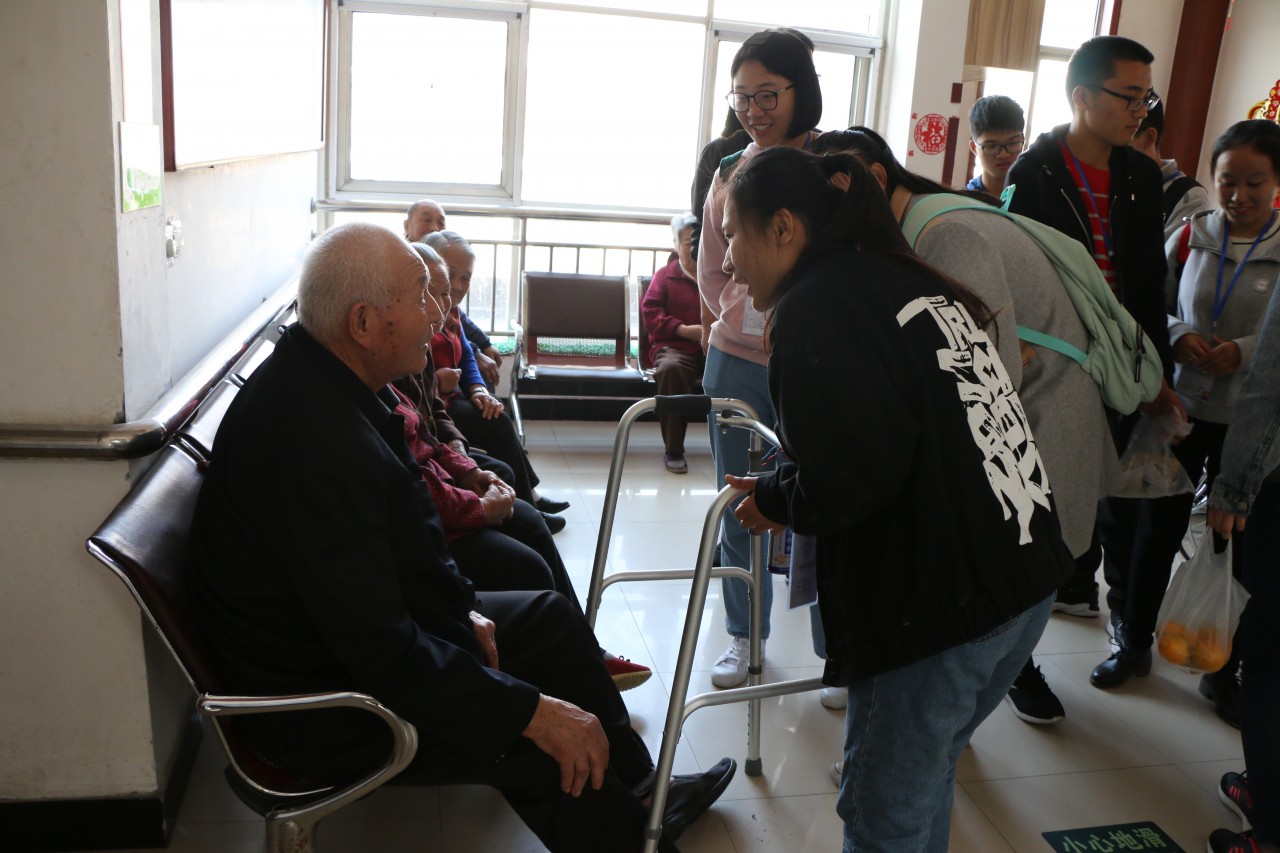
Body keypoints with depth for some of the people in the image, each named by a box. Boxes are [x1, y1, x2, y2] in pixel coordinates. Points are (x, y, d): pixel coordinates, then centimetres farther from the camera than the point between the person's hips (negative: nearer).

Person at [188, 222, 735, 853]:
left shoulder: (318, 374, -3)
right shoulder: (315, 443, -34)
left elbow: (403, 523, 11)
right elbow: (382, 651, -32)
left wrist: (462, 608, 5)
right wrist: (531, 711, -26)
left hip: (362, 623, 10)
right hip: (322, 703, -10)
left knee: (553, 620, 13)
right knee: (550, 748, -16)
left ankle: (639, 794, 27)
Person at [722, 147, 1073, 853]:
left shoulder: (813, 310, -13)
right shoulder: (912, 282, 14)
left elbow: (848, 478, -23)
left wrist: (774, 500, -3)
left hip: (941, 603, -9)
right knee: (926, 777, 26)